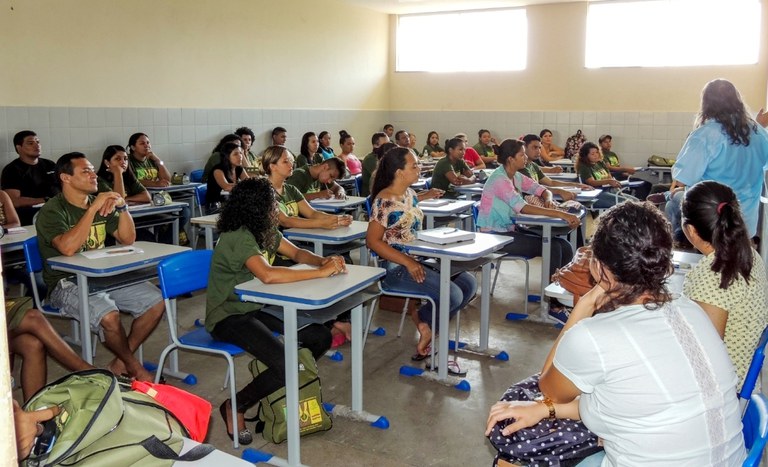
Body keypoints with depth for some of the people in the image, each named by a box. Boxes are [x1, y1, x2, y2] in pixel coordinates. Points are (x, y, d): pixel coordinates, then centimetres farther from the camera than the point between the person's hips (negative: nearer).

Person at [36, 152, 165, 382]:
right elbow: (68, 247, -28)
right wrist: (93, 209, -26)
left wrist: (122, 206, -10)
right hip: (67, 283, -7)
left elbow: (127, 239, 5)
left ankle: (120, 362, 2)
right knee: (108, 315, -33)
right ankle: (134, 367, -5)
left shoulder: (100, 203, 10)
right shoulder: (52, 211, -9)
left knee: (156, 302, -11)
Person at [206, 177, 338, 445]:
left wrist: (325, 261, -11)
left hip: (256, 309, 9)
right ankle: (234, 407, 0)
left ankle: (285, 383, 22)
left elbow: (297, 253, 12)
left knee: (321, 337, 2)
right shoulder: (238, 238, -25)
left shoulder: (266, 232, 2)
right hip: (228, 317, -9)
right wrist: (321, 272, -33)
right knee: (285, 364, -25)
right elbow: (268, 275, -39)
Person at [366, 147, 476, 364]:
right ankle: (424, 321, 9)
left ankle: (428, 325, 6)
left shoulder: (410, 194, 10)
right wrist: (407, 262, -21)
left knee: (468, 283, -3)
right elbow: (372, 240, -17)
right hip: (396, 267, -9)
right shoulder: (384, 202, -15)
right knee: (452, 295, -20)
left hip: (418, 259, 9)